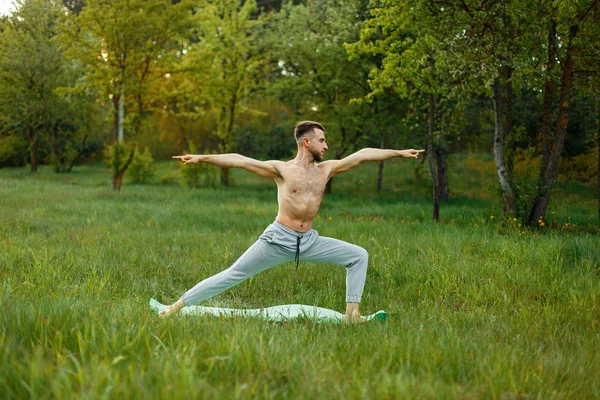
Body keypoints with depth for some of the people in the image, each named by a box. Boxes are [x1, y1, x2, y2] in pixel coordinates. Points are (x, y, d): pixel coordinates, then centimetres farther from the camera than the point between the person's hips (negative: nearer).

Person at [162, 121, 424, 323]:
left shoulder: (326, 169, 7)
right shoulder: (281, 169, -5)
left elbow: (363, 154, 11)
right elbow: (240, 161, -13)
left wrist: (399, 153, 11)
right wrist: (202, 158, -21)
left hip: (309, 241, 5)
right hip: (279, 239, -5)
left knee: (359, 256, 0)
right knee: (233, 275, -5)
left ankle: (352, 313, 1)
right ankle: (178, 306, 2)